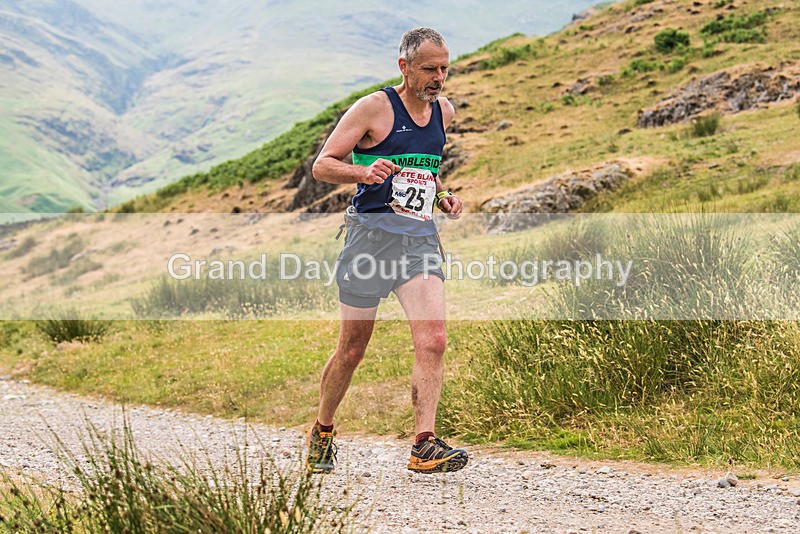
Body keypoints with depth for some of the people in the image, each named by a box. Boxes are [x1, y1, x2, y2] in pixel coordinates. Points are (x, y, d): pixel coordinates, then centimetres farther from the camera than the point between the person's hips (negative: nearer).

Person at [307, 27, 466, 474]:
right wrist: (363, 172, -24)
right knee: (353, 349, 4)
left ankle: (425, 446, -16)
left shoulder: (444, 112, 13)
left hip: (421, 237, 4)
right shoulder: (375, 107, -5)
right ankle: (322, 433, 26)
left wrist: (443, 197, 12)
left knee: (433, 340, -14)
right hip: (371, 232, -4)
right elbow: (322, 165, -5)